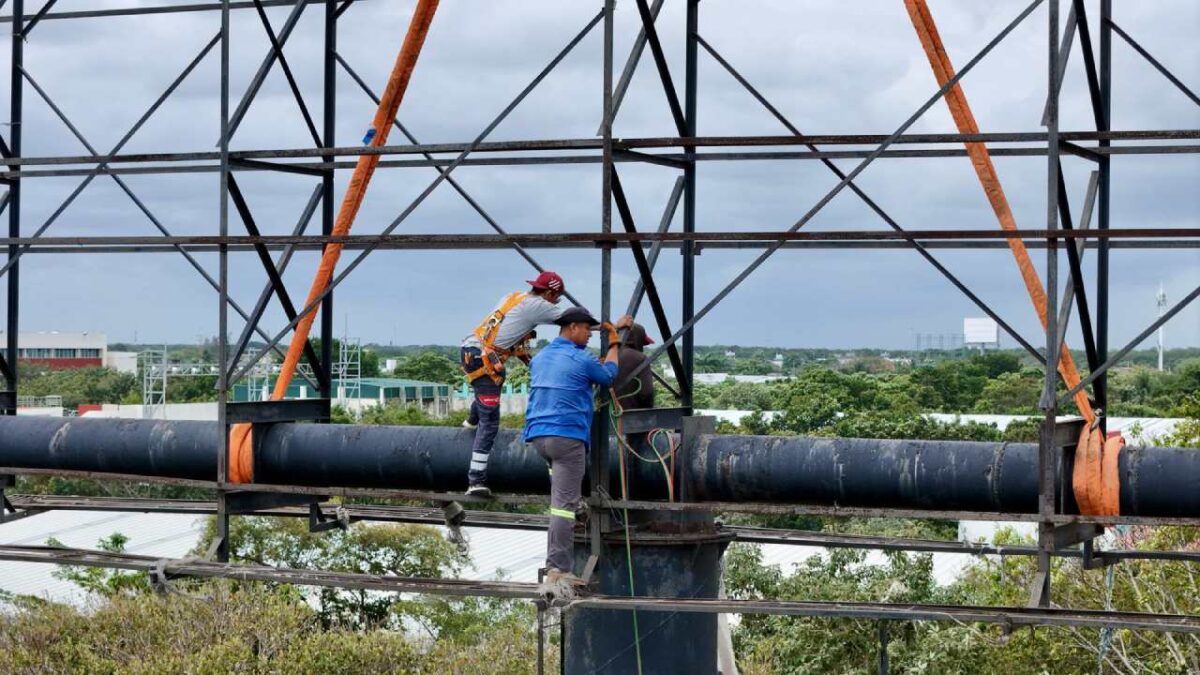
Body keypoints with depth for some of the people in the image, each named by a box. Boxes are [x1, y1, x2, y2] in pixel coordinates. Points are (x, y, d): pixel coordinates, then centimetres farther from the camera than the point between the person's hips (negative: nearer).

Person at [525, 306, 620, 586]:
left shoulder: (540, 357, 17)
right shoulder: (580, 359, -6)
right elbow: (608, 375, 11)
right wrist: (614, 343, 26)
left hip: (537, 434, 8)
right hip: (568, 435, -8)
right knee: (564, 503, -9)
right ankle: (558, 570, -14)